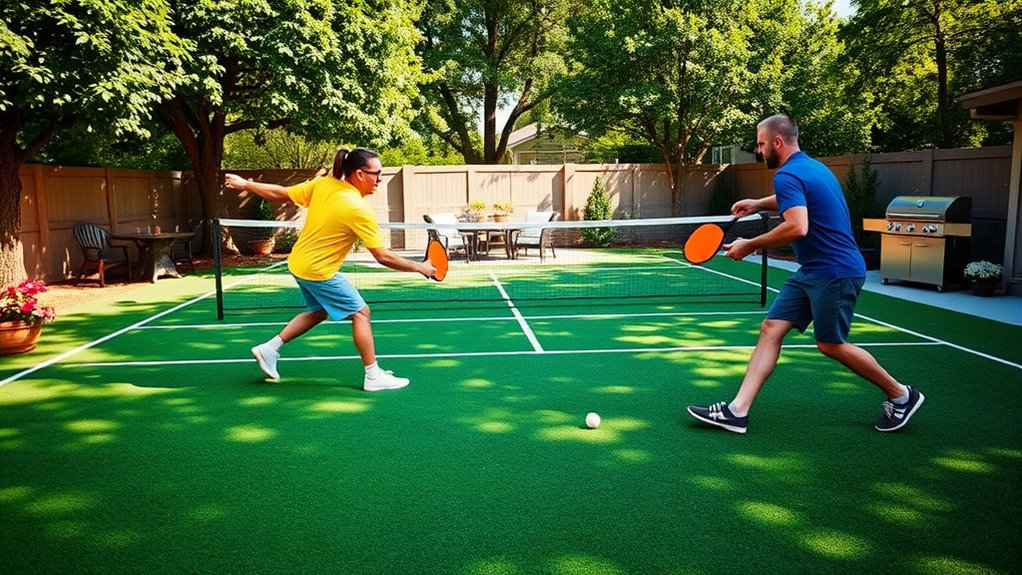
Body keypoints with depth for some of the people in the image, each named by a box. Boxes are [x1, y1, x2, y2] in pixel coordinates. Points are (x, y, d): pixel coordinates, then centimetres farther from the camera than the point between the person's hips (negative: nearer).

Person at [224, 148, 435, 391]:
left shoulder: (322, 184, -6)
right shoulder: (359, 210, -24)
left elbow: (280, 193, 1)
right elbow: (383, 257, -23)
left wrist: (244, 184, 16)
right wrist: (420, 267, -13)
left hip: (298, 262, 8)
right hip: (319, 271, -8)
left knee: (319, 311, 27)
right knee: (361, 313, 2)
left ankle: (270, 348, 29)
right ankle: (374, 376, 5)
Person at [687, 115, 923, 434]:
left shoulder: (788, 175, -17)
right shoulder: (812, 166, 15)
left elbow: (797, 227, -31)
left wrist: (749, 246, -21)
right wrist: (759, 203, 29)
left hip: (835, 272, -10)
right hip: (811, 272, 10)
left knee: (831, 345, 1)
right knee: (771, 328, 1)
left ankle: (901, 395, 23)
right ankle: (737, 411, -3)